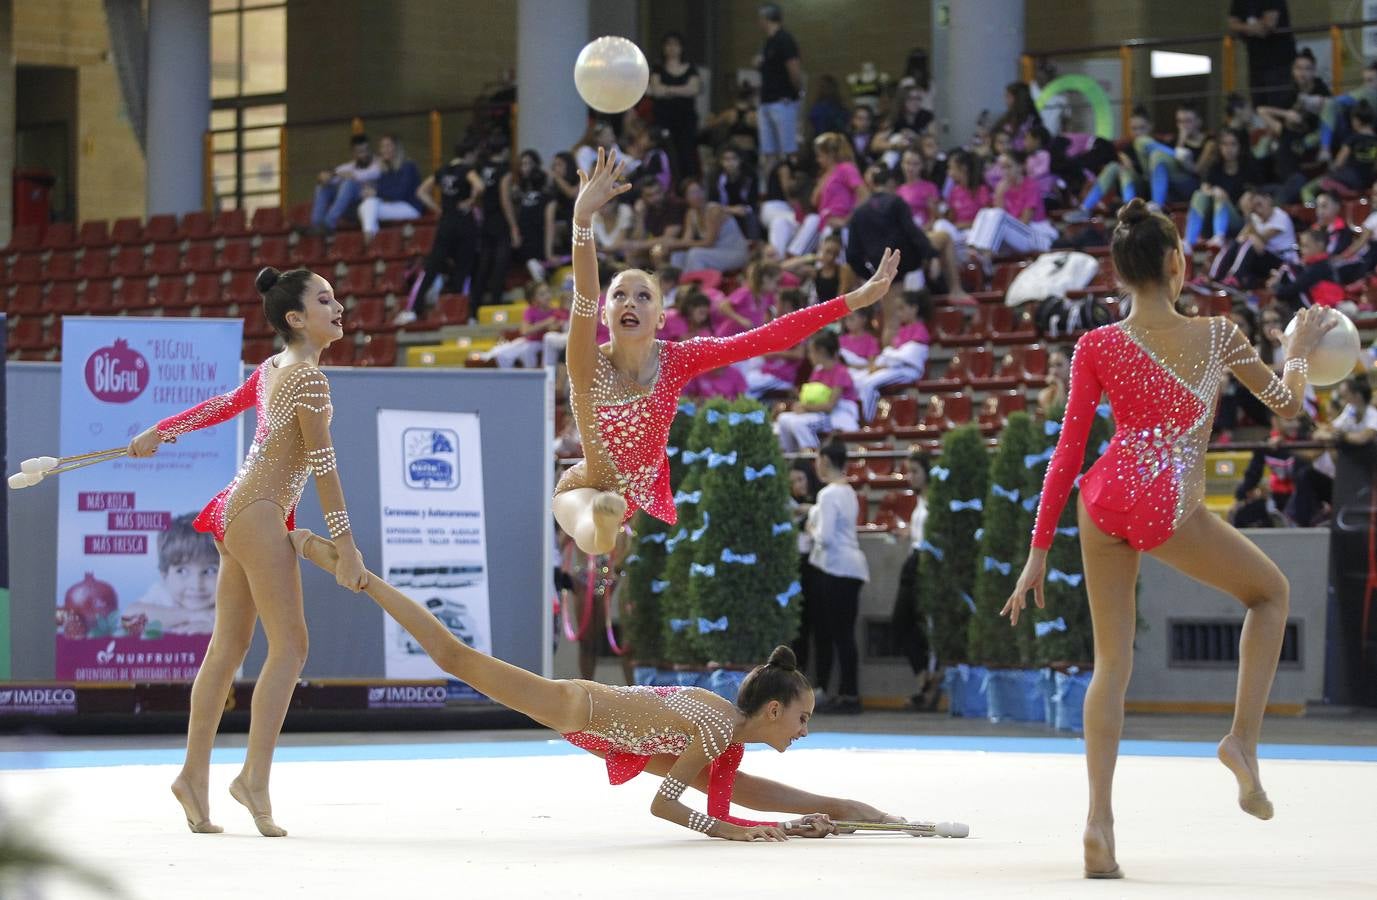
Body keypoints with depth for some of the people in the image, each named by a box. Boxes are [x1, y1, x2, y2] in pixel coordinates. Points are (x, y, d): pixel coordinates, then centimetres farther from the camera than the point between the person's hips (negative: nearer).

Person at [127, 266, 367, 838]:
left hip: (236, 513, 10)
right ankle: (254, 778, -17)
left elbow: (224, 406, 26)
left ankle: (195, 774, 10)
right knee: (289, 646, -12)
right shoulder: (309, 378, -14)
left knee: (227, 650, 9)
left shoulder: (272, 370, 14)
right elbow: (322, 464, -16)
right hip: (260, 515, -10)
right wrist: (346, 544, -16)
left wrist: (160, 432, 41)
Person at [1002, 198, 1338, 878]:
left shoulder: (1095, 348, 1)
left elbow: (1068, 453, 1)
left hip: (1107, 498, 2)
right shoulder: (1218, 336, -1)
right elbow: (1286, 404, 14)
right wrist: (1299, 352, 35)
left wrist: (1039, 552, 5)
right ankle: (1244, 739, 9)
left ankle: (1099, 817, -3)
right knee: (1271, 591, 24)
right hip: (1173, 514, -2)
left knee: (1111, 662, 11)